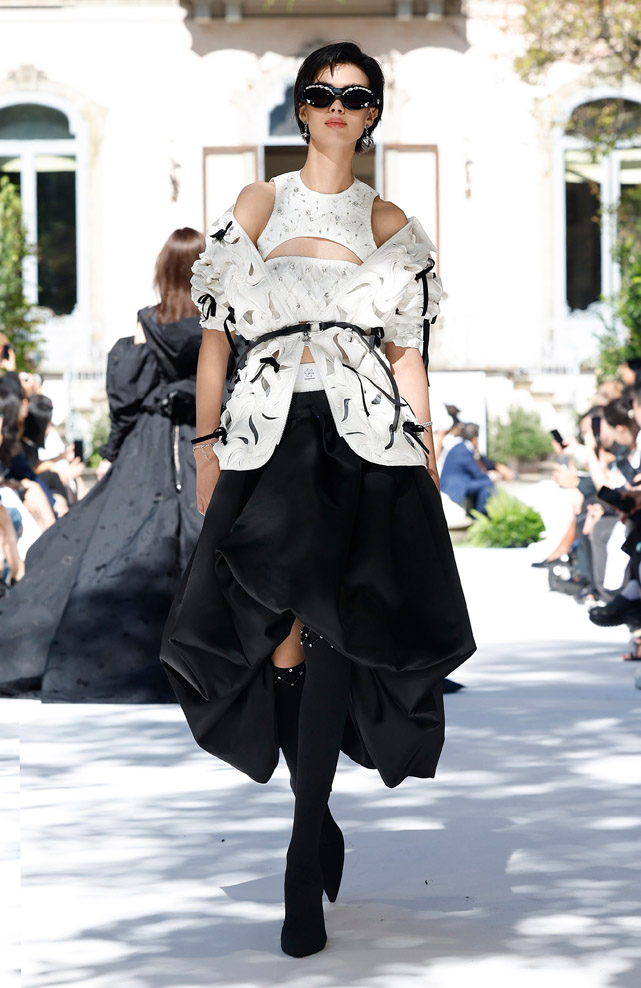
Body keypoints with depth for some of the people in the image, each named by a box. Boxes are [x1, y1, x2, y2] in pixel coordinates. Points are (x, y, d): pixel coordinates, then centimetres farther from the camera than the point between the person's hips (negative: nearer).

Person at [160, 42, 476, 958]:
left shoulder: (392, 224, 12)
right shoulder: (255, 205, 11)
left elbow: (407, 354, 11)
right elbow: (216, 334, 9)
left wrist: (430, 466, 5)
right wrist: (206, 448, 2)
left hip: (366, 444, 0)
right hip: (270, 437, 0)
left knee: (333, 630, -11)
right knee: (283, 638, -3)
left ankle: (307, 859, -6)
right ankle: (319, 823, 17)